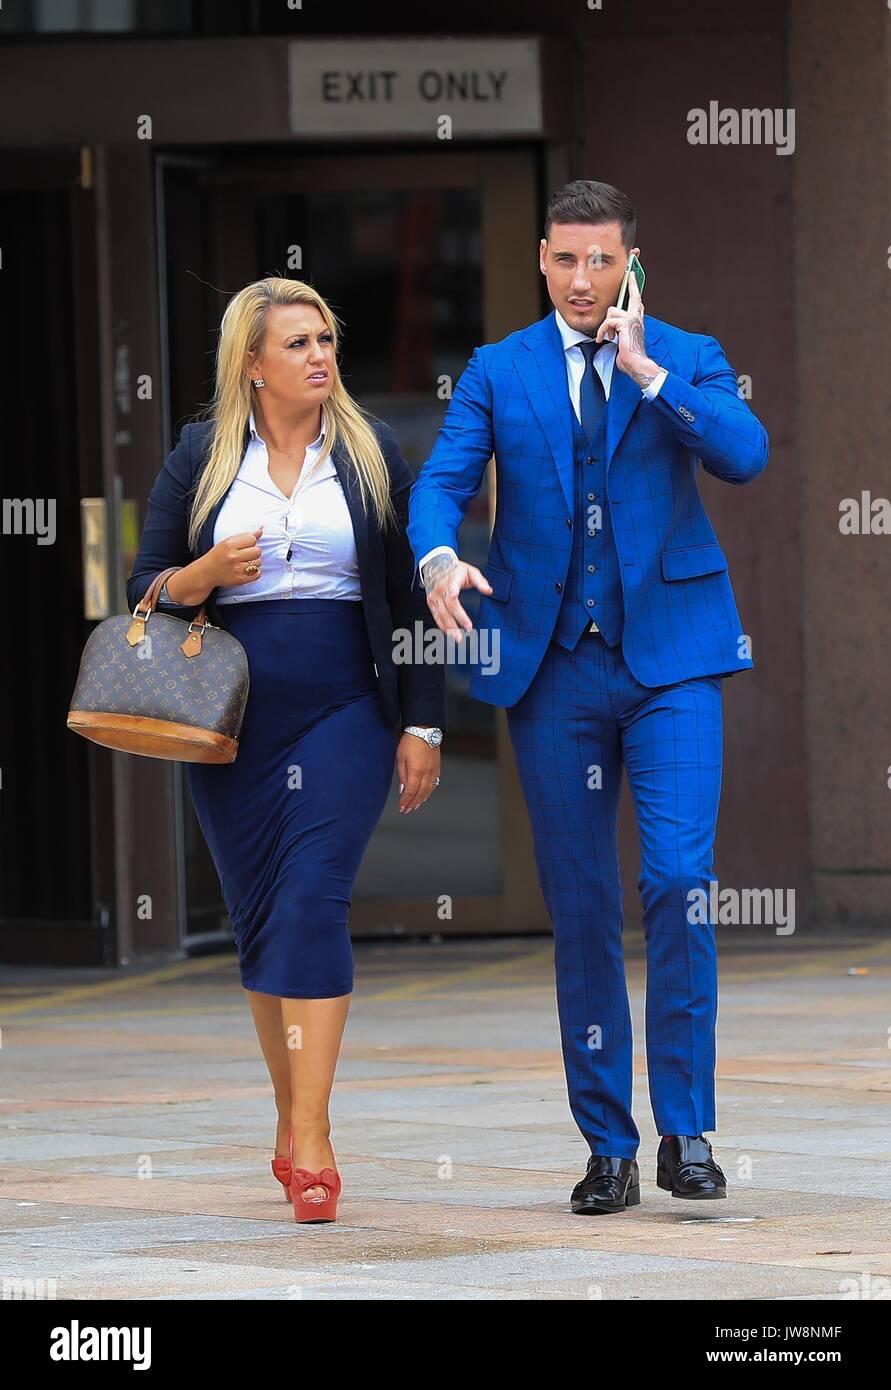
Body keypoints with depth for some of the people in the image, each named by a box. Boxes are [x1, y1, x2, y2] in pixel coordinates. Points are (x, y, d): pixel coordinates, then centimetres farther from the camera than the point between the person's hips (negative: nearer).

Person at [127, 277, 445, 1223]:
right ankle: (292, 1124, 21)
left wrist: (422, 724, 2)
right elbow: (145, 592, 7)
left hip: (344, 712, -2)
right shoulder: (200, 459, 5)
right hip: (232, 718, 2)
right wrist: (207, 574, -14)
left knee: (313, 902, -15)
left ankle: (310, 1142, -18)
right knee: (260, 917, 7)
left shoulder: (368, 453, 5)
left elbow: (408, 599, 6)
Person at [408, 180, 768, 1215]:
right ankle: (609, 1147, 11)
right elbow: (441, 480, -3)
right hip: (555, 664, 1)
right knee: (580, 908, 4)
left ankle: (686, 1127, -5)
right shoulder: (497, 371, 10)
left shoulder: (686, 358, 7)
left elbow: (745, 455, -10)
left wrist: (643, 367, -13)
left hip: (668, 660, -1)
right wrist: (438, 559, -24)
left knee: (678, 877, -15)